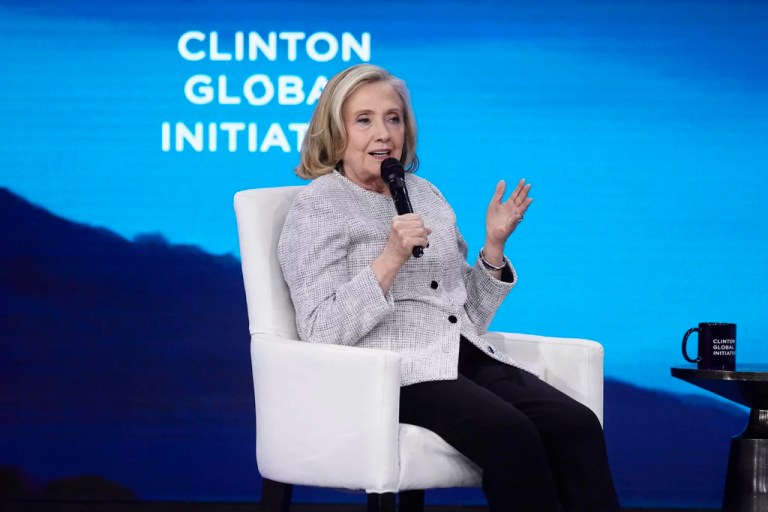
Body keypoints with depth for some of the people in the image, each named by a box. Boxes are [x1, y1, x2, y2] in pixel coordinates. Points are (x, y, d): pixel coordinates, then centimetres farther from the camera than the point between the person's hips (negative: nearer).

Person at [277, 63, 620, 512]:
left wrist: (494, 245, 6)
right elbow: (322, 331, -10)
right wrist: (389, 259, -18)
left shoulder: (427, 195, 20)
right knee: (510, 434, -33)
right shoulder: (317, 208, 2)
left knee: (576, 425, -22)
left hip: (469, 359, 6)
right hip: (391, 374, -6)